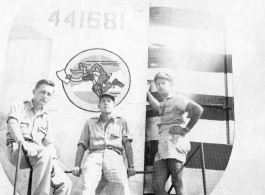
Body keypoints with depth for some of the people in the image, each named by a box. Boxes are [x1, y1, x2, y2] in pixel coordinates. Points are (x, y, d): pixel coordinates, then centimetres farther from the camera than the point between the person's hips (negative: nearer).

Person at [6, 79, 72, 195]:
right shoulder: (20, 105, 9)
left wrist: (54, 160, -2)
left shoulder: (46, 118, 23)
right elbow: (12, 123, -11)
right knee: (45, 153, -37)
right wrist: (23, 143, -29)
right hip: (17, 150, -5)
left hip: (37, 156, 5)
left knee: (65, 183, -15)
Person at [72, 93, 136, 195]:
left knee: (122, 185, -27)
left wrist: (131, 166, 2)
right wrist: (77, 166, 5)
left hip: (114, 156, 0)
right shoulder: (90, 123, 25)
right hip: (94, 155, 0)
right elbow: (82, 145, 18)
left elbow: (127, 145, 13)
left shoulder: (121, 122, 23)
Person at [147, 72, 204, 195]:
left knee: (178, 184, -10)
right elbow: (157, 107, 56)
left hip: (175, 143, -8)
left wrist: (187, 129, -8)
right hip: (163, 148, 8)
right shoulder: (164, 104, 30)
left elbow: (198, 110, -13)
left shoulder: (178, 98, 4)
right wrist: (147, 92, 54)